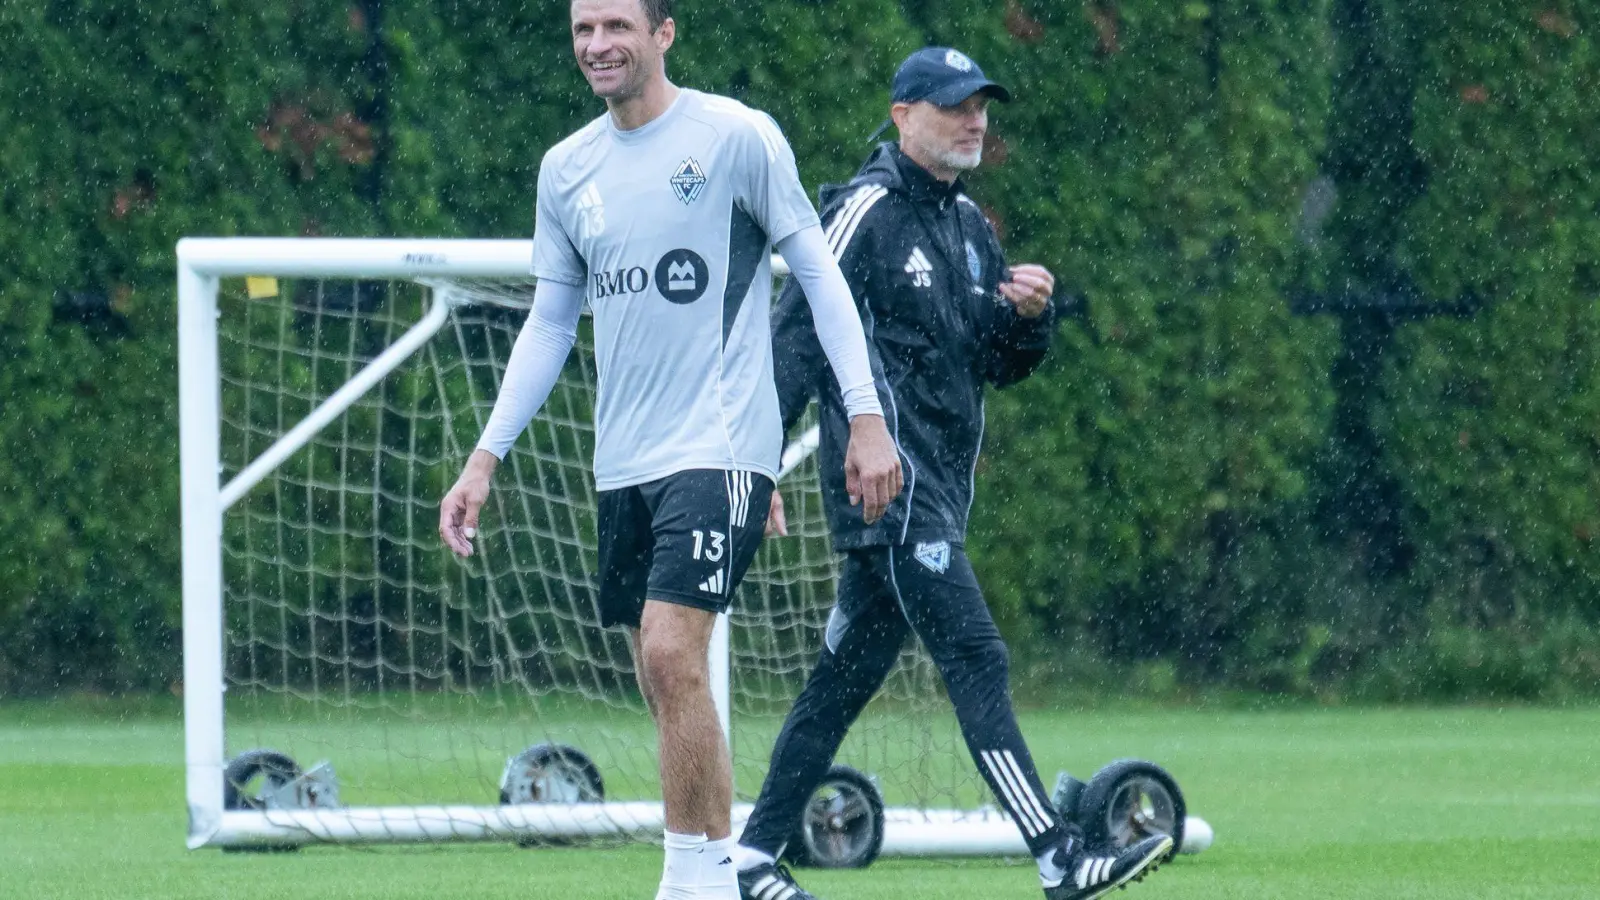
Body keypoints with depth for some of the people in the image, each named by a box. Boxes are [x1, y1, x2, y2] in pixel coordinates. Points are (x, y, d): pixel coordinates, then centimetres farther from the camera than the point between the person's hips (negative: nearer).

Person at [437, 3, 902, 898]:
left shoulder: (735, 135, -5)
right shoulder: (568, 169, 11)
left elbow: (819, 271, -3)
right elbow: (551, 324, 18)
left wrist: (867, 417, -10)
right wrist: (486, 460, 13)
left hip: (720, 449, -6)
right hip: (623, 462, 6)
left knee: (673, 657, -18)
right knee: (665, 686, 7)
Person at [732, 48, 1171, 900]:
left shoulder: (968, 223, 17)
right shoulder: (866, 211, -8)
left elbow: (1002, 365, 18)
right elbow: (796, 336, -11)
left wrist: (1029, 314, -3)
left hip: (939, 489, 9)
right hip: (887, 484, -9)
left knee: (847, 675, 10)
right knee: (975, 659, -15)